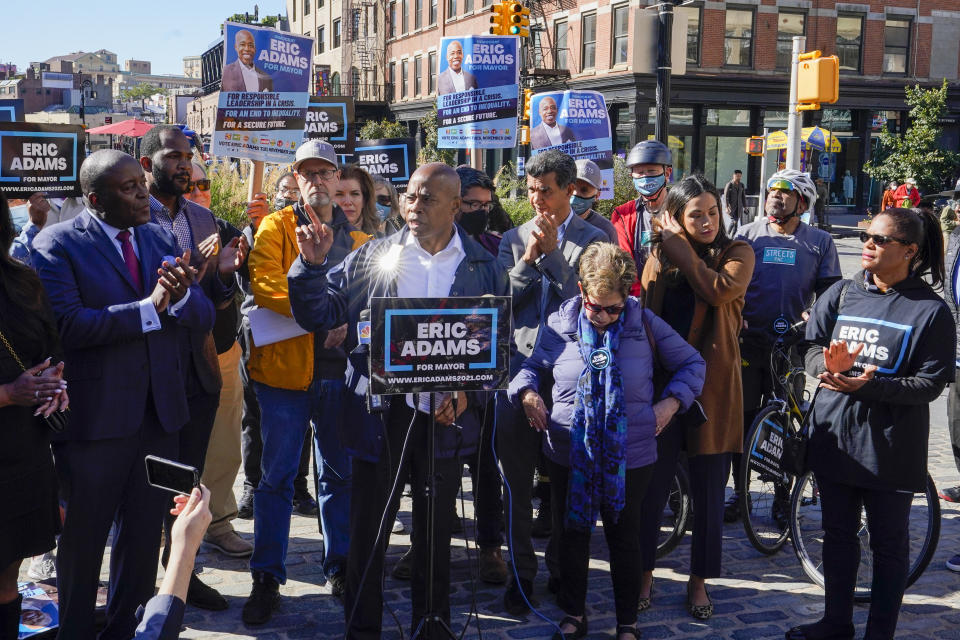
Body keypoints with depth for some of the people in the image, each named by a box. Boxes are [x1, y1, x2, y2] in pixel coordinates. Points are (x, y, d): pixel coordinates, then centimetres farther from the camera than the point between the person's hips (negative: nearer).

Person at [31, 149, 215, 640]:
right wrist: (149, 307, -25)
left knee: (145, 535, 17)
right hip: (93, 416, -5)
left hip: (159, 414, 5)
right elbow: (68, 324, -23)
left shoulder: (162, 240, 7)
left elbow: (204, 316, 0)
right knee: (83, 540, 12)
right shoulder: (57, 245, -9)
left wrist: (181, 294, -22)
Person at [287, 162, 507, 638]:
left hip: (446, 416, 0)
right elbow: (318, 315, 2)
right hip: (380, 415, 0)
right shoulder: (372, 256, 2)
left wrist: (468, 393, -10)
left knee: (435, 532, 15)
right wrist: (312, 264, -13)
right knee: (368, 531, 8)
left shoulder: (484, 269, 2)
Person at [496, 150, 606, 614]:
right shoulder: (514, 239, 11)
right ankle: (521, 571, 19)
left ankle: (563, 570, 23)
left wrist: (552, 251, -11)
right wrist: (530, 257, -8)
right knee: (516, 478, 6)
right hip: (519, 363, 2)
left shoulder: (591, 239, 2)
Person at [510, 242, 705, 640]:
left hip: (630, 458, -1)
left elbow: (692, 364, 4)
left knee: (625, 538, 12)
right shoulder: (559, 325, -2)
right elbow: (532, 367, 11)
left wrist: (672, 401, -9)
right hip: (569, 455, 1)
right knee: (572, 535, 15)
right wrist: (527, 393, -9)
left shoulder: (645, 324, -5)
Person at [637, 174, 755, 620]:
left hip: (713, 386, -1)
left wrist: (679, 246, -13)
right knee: (652, 486, 6)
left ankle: (699, 582, 22)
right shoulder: (659, 258, 7)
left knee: (708, 492, 6)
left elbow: (719, 290, -20)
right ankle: (644, 574, 24)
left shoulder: (736, 254, 1)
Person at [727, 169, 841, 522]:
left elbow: (830, 290, 6)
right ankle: (739, 490, 16)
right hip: (748, 341, 1)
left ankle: (783, 493, 17)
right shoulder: (747, 234, 9)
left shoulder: (820, 241, 8)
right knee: (742, 418, 4)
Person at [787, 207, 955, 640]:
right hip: (834, 436, 4)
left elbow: (931, 383, -12)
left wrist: (869, 385, -24)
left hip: (890, 446, -4)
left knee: (889, 544, 9)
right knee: (838, 535, 16)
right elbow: (812, 347, 5)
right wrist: (828, 364, -18)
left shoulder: (931, 311, -9)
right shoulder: (841, 294, 3)